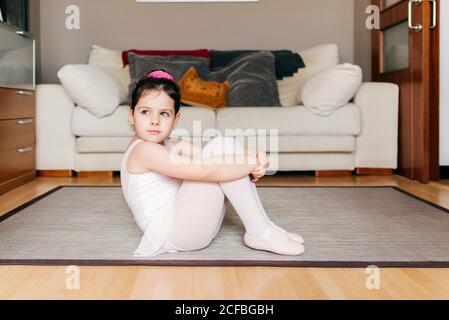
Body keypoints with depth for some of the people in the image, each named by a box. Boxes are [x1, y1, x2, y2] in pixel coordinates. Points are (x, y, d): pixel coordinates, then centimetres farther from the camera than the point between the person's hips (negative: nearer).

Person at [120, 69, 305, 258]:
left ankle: (261, 229, 2)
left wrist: (249, 160, -12)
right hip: (171, 233, -9)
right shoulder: (145, 150, -16)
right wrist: (252, 164, -14)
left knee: (227, 147, 5)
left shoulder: (168, 146, 15)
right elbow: (206, 172, -24)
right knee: (220, 147, -17)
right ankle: (260, 233, -11)